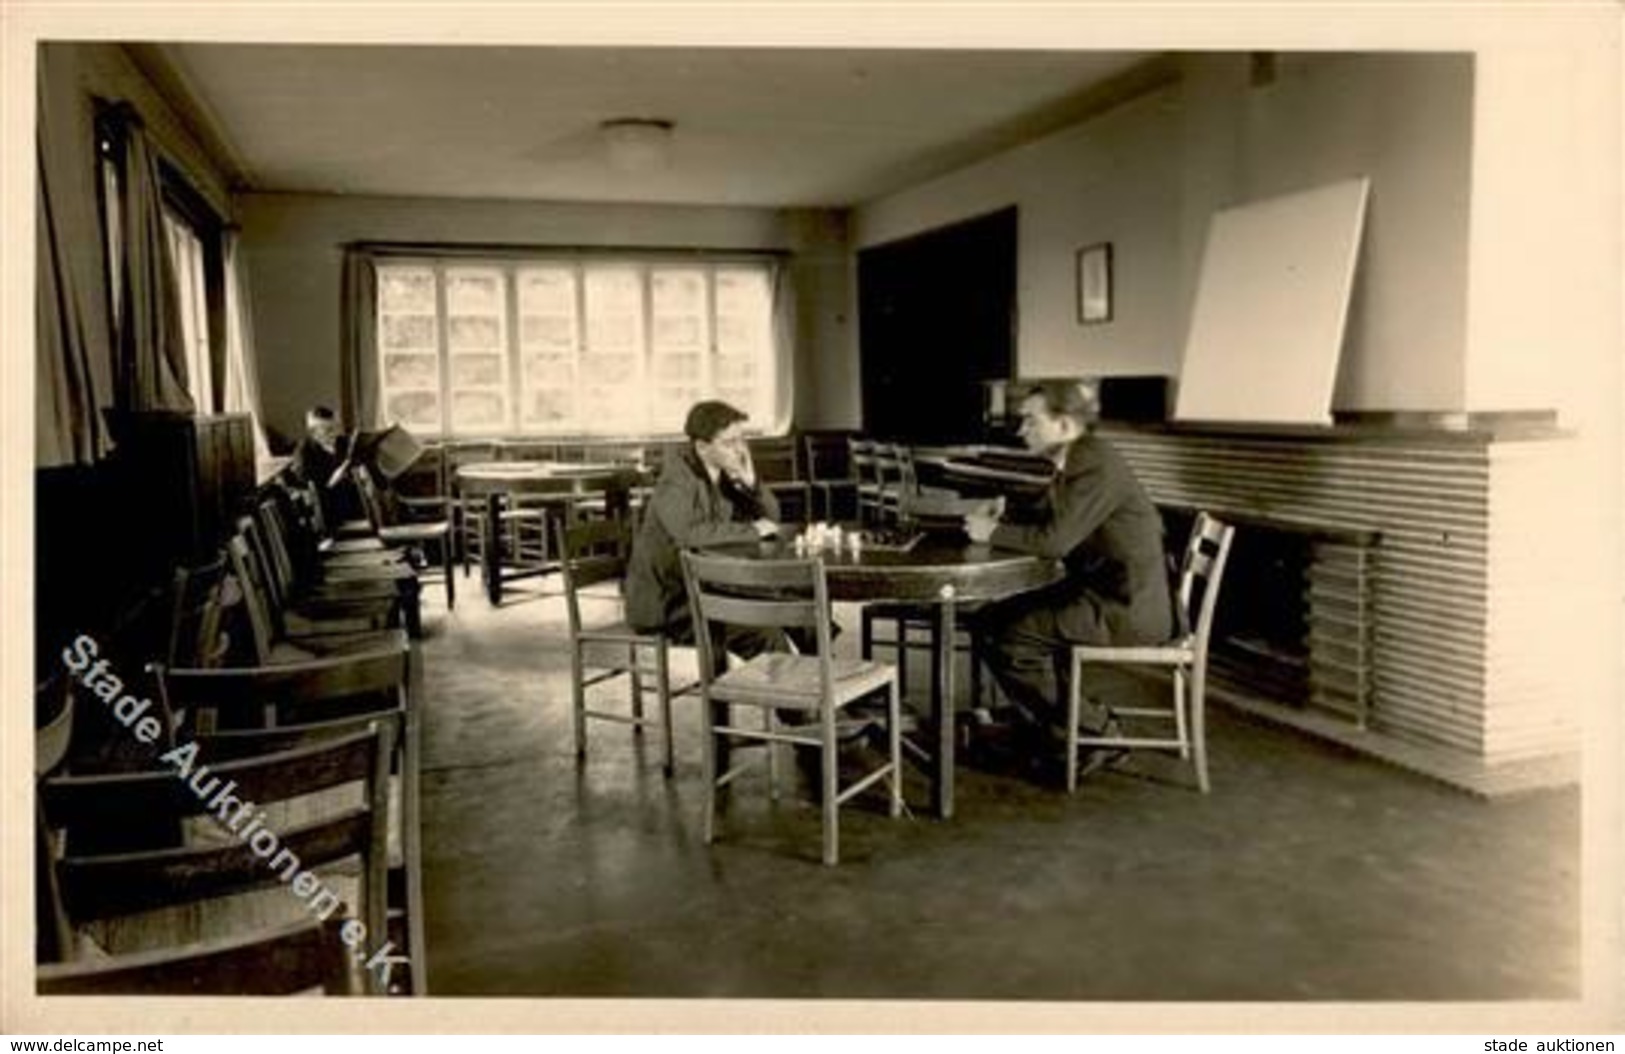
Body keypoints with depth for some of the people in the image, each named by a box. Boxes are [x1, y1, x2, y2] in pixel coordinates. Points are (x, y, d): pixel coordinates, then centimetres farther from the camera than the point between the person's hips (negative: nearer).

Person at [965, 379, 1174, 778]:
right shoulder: (1072, 464, 12)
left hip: (1127, 608, -10)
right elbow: (1042, 522, 19)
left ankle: (1096, 732, 2)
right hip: (1097, 592, 10)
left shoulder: (1098, 466, -18)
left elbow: (1055, 539, -26)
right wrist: (1001, 520, 0)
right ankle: (1042, 732, 15)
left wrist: (995, 532, -13)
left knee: (1011, 640, -14)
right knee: (990, 622, 5)